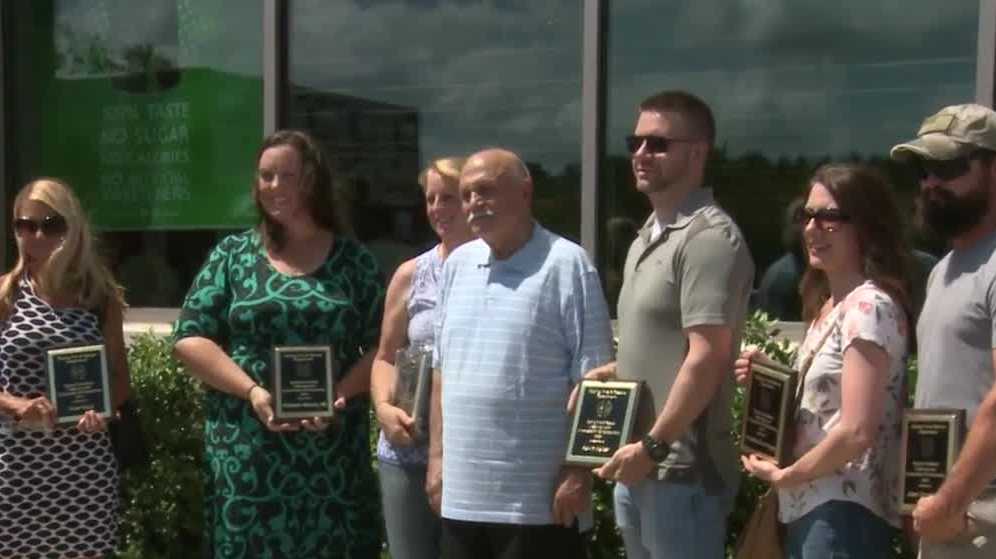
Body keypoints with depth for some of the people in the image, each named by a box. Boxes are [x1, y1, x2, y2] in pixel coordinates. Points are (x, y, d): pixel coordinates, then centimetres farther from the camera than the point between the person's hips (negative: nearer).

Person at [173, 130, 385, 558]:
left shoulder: (354, 261, 7)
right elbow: (190, 340, 2)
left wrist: (339, 397, -13)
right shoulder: (232, 255, 7)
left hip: (334, 457, 0)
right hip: (248, 454, 0)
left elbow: (379, 348, 4)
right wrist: (253, 391, -11)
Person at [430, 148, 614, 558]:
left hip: (537, 497, -6)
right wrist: (437, 454, 12)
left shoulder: (565, 265, -9)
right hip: (462, 494, 6)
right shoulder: (457, 265, 11)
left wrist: (580, 472, -14)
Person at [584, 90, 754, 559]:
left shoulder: (708, 237, -14)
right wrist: (610, 373, 8)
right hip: (638, 470, 9)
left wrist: (654, 445, -18)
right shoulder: (646, 239, 16)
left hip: (681, 472, -9)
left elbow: (706, 358, -20)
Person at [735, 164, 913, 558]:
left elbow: (856, 432, -23)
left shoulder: (868, 306, -16)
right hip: (809, 507, 9)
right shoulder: (828, 305, 12)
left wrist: (782, 476, -11)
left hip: (844, 512, -9)